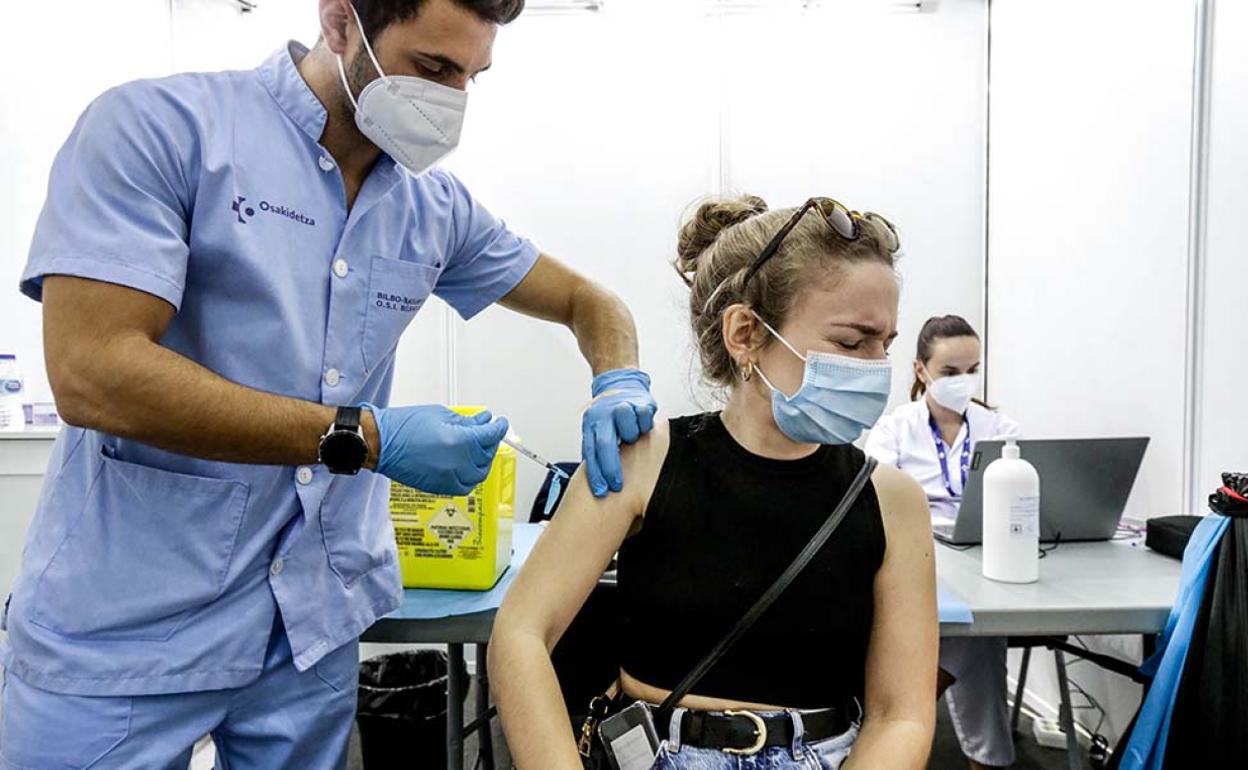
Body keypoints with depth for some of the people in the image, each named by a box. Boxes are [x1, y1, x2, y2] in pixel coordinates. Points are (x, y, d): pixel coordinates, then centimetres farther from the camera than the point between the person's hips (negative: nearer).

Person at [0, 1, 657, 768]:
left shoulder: (438, 207, 3)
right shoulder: (156, 126, -12)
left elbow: (585, 298, 13)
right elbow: (93, 374, -22)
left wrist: (619, 384, -10)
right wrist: (368, 439, -23)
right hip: (124, 628, -4)